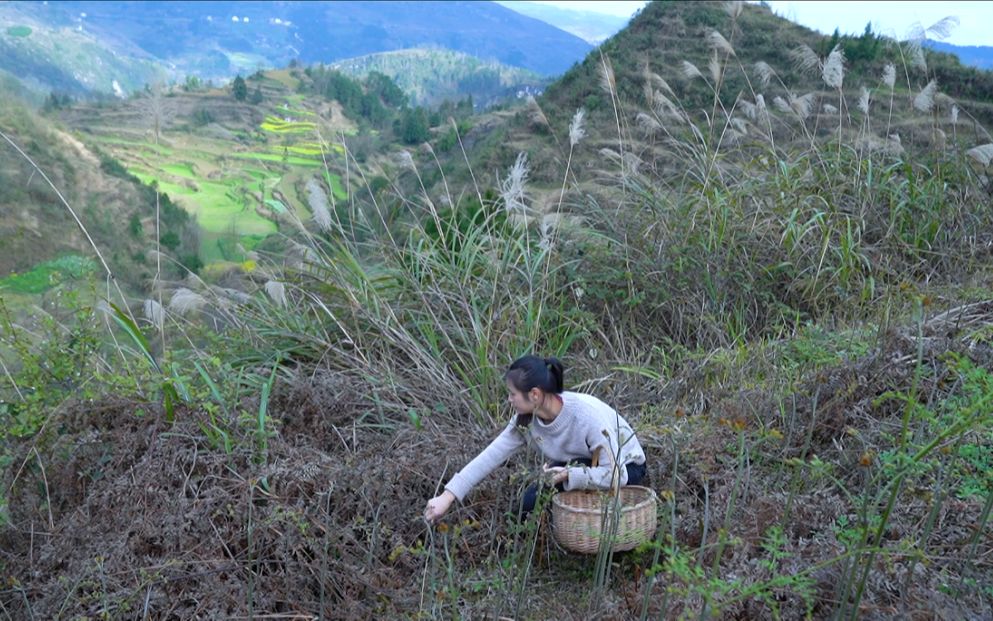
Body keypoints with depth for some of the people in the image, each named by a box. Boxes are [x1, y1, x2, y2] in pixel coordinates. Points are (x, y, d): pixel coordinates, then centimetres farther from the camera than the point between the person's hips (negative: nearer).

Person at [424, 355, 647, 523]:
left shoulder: (587, 414, -36)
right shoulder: (526, 419, -17)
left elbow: (616, 474, -33)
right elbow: (490, 456, -18)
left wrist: (569, 475, -42)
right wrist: (447, 497, -23)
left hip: (627, 467, -6)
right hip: (583, 467, 6)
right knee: (528, 508, -10)